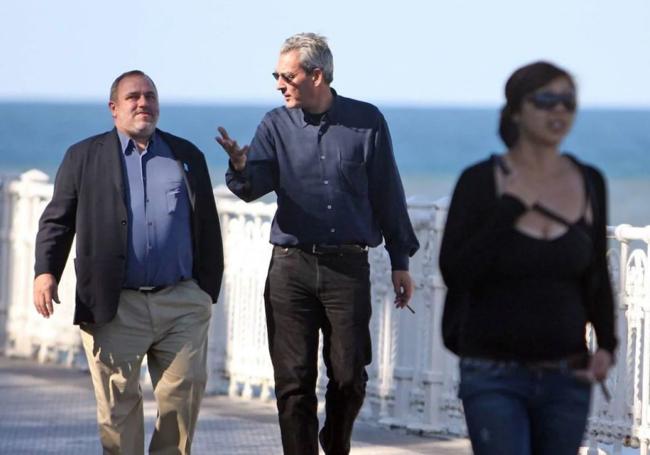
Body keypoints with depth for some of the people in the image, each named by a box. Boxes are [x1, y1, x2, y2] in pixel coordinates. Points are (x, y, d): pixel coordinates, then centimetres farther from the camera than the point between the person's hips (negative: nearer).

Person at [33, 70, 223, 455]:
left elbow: (208, 226, 15)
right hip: (116, 307, -2)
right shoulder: (84, 157, 8)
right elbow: (57, 220, 5)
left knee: (186, 391, -2)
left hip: (182, 303, 2)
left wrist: (208, 288, 9)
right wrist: (46, 271, -10)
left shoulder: (187, 156, 14)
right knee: (118, 401, 0)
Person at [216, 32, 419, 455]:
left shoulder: (367, 121, 1)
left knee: (349, 376, 1)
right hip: (290, 267, 1)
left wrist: (400, 262, 7)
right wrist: (240, 166, -32)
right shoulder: (277, 125, 5)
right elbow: (253, 187, -8)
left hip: (348, 266, -1)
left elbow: (388, 195, 6)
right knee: (294, 381, -1)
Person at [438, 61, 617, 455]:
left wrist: (606, 345, 2)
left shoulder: (589, 182, 6)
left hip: (567, 377, 4)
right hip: (496, 377, -4)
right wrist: (511, 208, -16)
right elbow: (455, 272, -12)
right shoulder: (481, 181, -5)